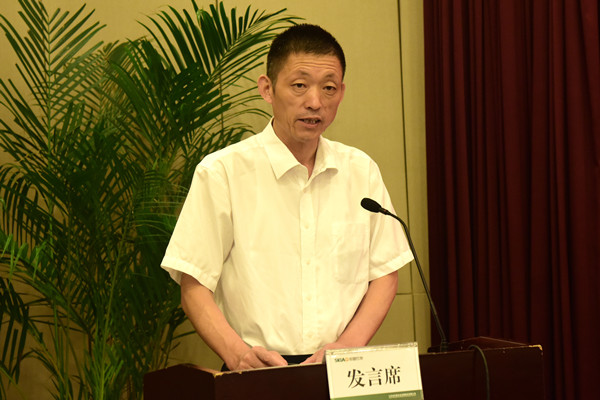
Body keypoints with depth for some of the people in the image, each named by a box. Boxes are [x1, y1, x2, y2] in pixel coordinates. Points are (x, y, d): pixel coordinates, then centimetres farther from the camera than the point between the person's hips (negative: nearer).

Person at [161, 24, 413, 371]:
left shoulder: (361, 170, 13)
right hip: (260, 379, -2)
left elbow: (385, 273, 15)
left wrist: (349, 344, -1)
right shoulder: (221, 173, 1)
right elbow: (195, 289, 0)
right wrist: (238, 353, -16)